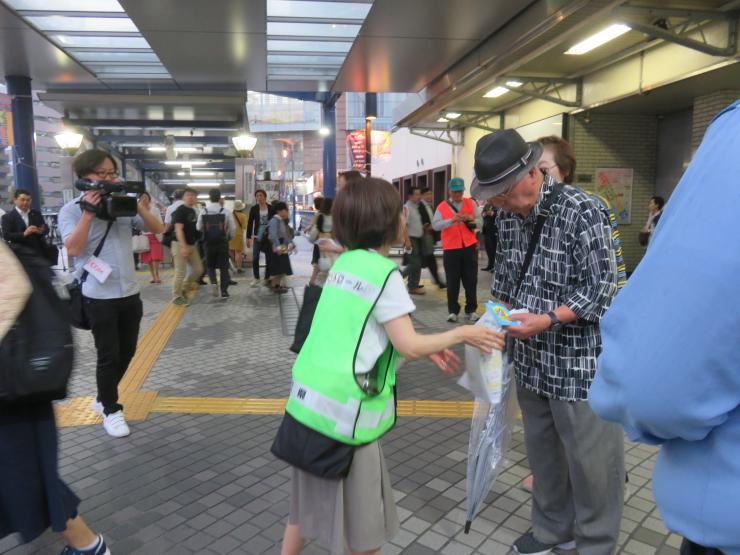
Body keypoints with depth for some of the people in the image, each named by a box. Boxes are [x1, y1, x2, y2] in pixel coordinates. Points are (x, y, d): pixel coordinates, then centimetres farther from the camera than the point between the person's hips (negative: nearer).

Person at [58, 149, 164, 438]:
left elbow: (158, 228, 3)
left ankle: (103, 398, 37)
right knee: (109, 356, 4)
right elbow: (73, 249, -19)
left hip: (130, 293, 5)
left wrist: (140, 207, -12)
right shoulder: (72, 210, -5)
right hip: (99, 297, -5)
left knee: (126, 352, 16)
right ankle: (111, 409, 23)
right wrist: (89, 212, -21)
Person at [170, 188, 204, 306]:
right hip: (180, 244, -8)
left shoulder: (194, 211, 14)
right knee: (180, 272, -4)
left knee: (198, 269, 9)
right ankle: (177, 296, 7)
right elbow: (178, 229, -20)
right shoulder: (180, 210, -13)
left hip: (192, 244, 9)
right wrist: (183, 246, -28)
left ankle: (184, 289, 24)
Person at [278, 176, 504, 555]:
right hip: (344, 410, -7)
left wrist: (430, 346, 15)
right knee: (362, 517, 15)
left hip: (310, 401, 8)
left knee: (309, 502, 24)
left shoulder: (345, 262, 8)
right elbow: (408, 346, -16)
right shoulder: (384, 273, -15)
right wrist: (461, 334, -2)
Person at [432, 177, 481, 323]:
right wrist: (451, 220, -25)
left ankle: (471, 310, 16)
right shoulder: (442, 207, 2)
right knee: (452, 281, 2)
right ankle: (453, 311, 11)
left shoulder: (471, 204, 8)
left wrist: (470, 220, -18)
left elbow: (479, 223, 2)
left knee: (471, 280, 5)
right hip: (450, 249, -1)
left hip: (469, 247, 2)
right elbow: (435, 225, -12)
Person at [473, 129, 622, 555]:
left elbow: (602, 288, -17)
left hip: (580, 361, -6)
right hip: (531, 359, 7)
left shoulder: (582, 212, -18)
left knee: (590, 459, 8)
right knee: (542, 449, 20)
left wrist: (547, 319, -26)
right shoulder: (508, 215, 3)